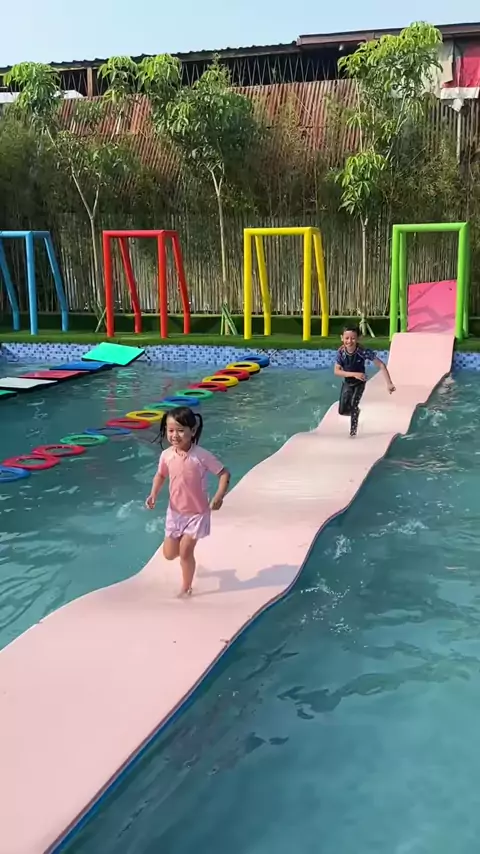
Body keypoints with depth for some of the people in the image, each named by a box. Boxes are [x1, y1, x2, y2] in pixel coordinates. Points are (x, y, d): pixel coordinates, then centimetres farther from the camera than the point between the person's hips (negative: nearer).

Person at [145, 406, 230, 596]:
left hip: (197, 513, -4)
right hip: (175, 512, 4)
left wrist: (219, 496, -28)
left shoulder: (201, 456, -23)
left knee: (185, 551, -4)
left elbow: (224, 473, -15)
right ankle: (187, 547, 47)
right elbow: (161, 475, 7)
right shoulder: (166, 455, -11)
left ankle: (186, 588, 20)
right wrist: (153, 494, -8)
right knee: (169, 554, 10)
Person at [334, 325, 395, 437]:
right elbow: (336, 371, -24)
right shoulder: (341, 352, -24)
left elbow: (381, 365, -28)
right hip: (347, 382, 3)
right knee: (342, 411, 4)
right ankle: (356, 411, 40)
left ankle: (353, 431, 1)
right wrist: (354, 374, -36)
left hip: (359, 383, -3)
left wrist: (389, 383, -34)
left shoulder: (363, 352, -31)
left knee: (353, 405, -20)